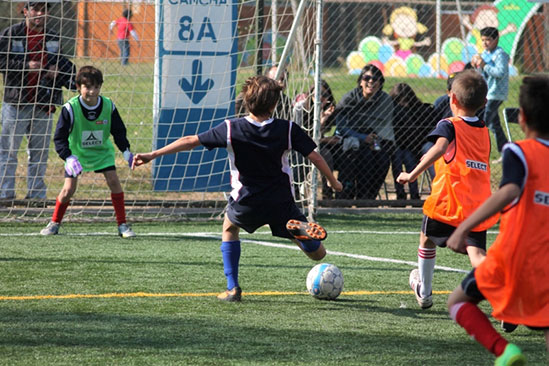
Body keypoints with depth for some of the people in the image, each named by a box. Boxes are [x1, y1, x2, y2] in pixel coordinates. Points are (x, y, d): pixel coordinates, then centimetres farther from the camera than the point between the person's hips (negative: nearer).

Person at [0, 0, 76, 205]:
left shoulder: (53, 38, 14)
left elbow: (63, 64, 20)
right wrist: (25, 65, -16)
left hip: (43, 103, 4)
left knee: (40, 150, 6)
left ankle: (36, 192, 12)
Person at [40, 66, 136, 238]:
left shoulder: (108, 106, -15)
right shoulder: (70, 108, -24)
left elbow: (119, 131, -1)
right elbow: (60, 137, -19)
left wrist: (126, 152, -14)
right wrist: (68, 158, -32)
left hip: (102, 151, 2)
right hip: (76, 152, -2)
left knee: (113, 180, -13)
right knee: (69, 188, -11)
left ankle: (122, 225, -3)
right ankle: (54, 223, 11)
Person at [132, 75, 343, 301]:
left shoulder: (231, 129, -9)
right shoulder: (288, 130, -8)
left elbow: (190, 141, -7)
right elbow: (315, 157, -4)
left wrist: (153, 155, -2)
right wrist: (334, 183, 14)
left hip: (246, 203, 0)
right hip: (282, 203, 0)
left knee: (229, 228, 35)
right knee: (318, 254, 11)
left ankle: (232, 289, 23)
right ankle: (302, 230, -24)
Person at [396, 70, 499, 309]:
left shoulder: (449, 126, -5)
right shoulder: (484, 132, 15)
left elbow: (440, 147, -26)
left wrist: (413, 174, -27)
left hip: (448, 203, -4)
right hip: (478, 206, 4)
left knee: (427, 239, 24)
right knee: (477, 256, -6)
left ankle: (424, 293, 39)